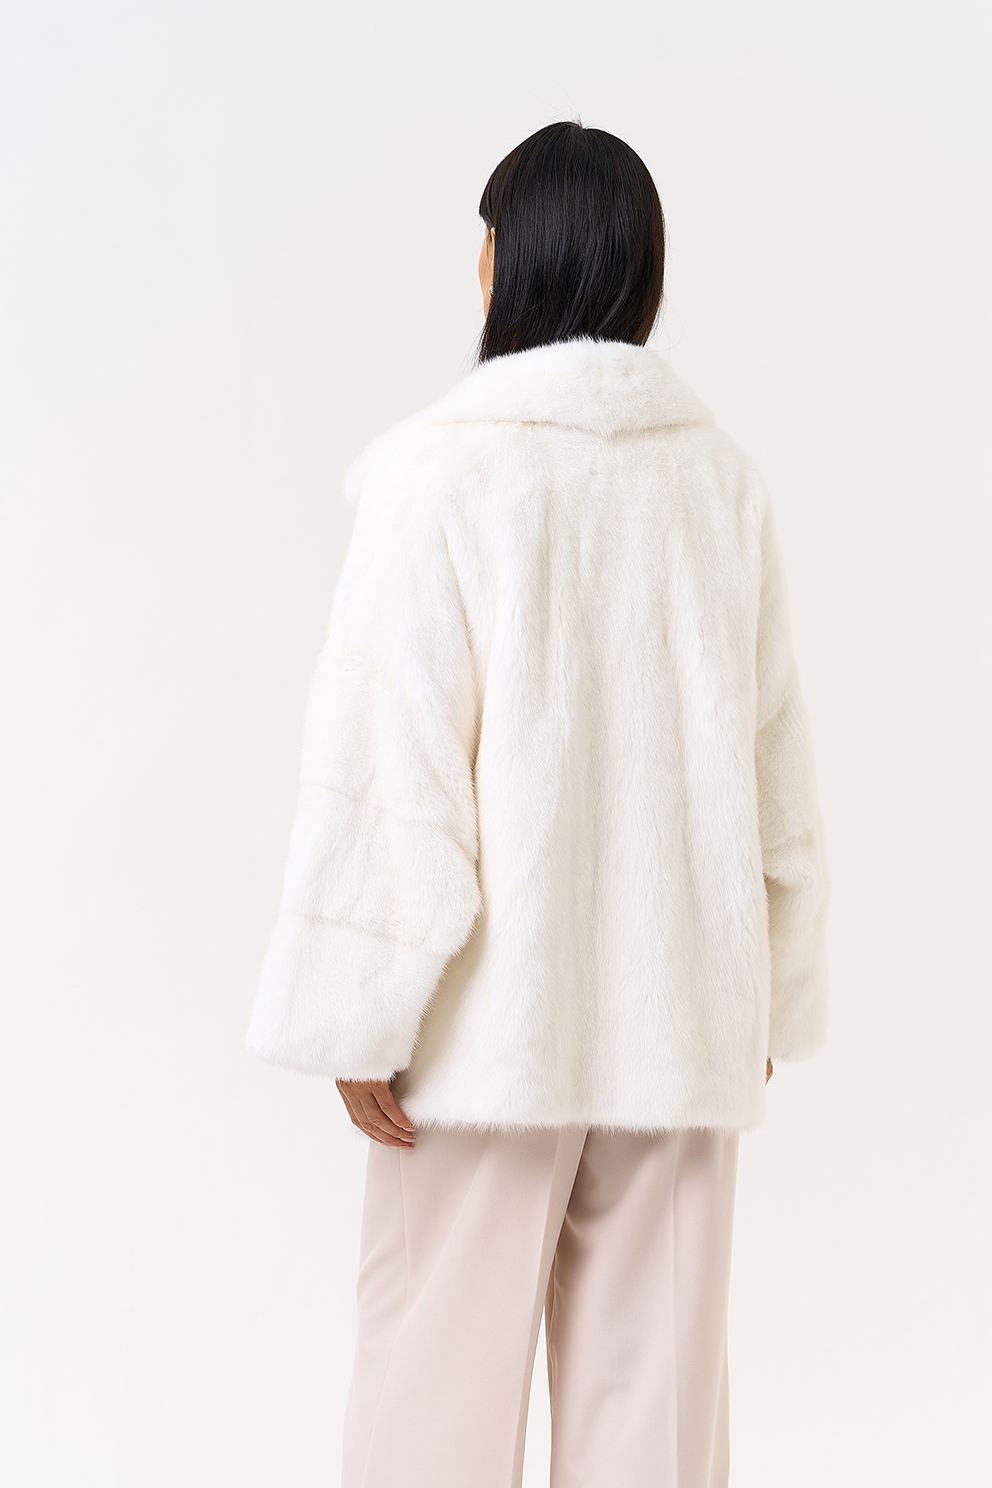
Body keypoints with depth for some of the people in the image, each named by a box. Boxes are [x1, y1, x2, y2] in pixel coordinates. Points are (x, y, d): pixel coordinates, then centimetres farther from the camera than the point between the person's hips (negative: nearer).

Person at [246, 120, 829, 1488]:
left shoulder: (442, 472, -11)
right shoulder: (721, 475, 2)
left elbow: (392, 759, -12)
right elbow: (775, 758, 6)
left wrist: (367, 1015, -6)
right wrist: (770, 993, 15)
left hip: (501, 1013, -4)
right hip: (683, 1013, 4)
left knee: (442, 1374, 7)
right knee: (655, 1377, 11)